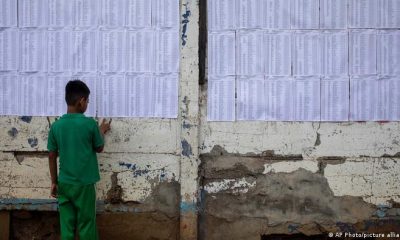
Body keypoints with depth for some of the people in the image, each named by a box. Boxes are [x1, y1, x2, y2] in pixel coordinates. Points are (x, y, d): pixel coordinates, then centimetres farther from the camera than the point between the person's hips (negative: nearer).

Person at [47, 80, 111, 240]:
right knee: (86, 225, 7)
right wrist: (101, 131, 21)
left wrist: (54, 182, 13)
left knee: (67, 225, 9)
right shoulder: (90, 124, -12)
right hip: (84, 184, -3)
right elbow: (99, 148, 3)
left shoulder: (56, 126, -2)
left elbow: (52, 156, 4)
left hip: (64, 183, 4)